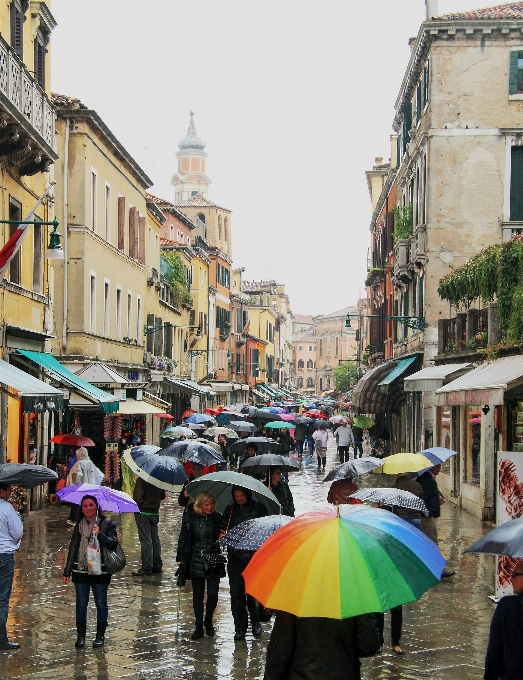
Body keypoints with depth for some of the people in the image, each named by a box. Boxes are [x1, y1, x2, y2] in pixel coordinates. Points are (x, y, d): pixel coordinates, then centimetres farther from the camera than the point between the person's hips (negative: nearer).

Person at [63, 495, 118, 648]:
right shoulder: (79, 526, 7)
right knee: (81, 603, 8)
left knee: (101, 603, 5)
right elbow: (73, 548, 11)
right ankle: (81, 635, 18)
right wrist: (67, 571, 10)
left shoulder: (106, 524, -2)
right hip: (81, 570, 3)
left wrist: (100, 535, -25)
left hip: (100, 571, -3)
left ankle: (100, 635, 16)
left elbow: (113, 543, -11)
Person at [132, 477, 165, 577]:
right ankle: (157, 566, 20)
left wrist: (139, 506, -7)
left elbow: (137, 497, -23)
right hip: (155, 512, 6)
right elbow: (163, 496, 10)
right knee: (155, 539, 14)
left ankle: (147, 568, 0)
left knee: (145, 540, -2)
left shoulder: (142, 479, -19)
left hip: (143, 512, -6)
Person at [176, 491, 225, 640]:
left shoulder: (217, 518, 2)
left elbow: (222, 538, 15)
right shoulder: (190, 518, -3)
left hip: (213, 562, 1)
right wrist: (180, 558, 0)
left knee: (213, 594, -3)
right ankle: (199, 626, 17)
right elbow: (183, 538, 2)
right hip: (196, 562, -1)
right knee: (198, 594, 7)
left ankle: (208, 620, 22)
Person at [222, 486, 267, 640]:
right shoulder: (229, 510, 13)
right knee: (236, 592, 1)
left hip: (253, 557, -3)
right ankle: (240, 628, 9)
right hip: (235, 558, 3)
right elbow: (224, 530, 19)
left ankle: (256, 622, 18)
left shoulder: (258, 508, 4)